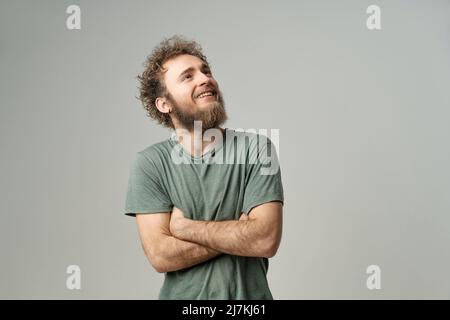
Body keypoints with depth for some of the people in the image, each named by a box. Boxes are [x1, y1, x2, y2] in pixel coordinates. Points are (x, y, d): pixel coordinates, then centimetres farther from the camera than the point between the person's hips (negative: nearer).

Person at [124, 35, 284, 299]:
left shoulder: (256, 149, -12)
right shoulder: (148, 164, -10)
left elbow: (266, 241, -20)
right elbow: (160, 256, -17)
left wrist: (184, 226, -17)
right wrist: (241, 232, -18)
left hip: (250, 294, 0)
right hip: (182, 294, 0)